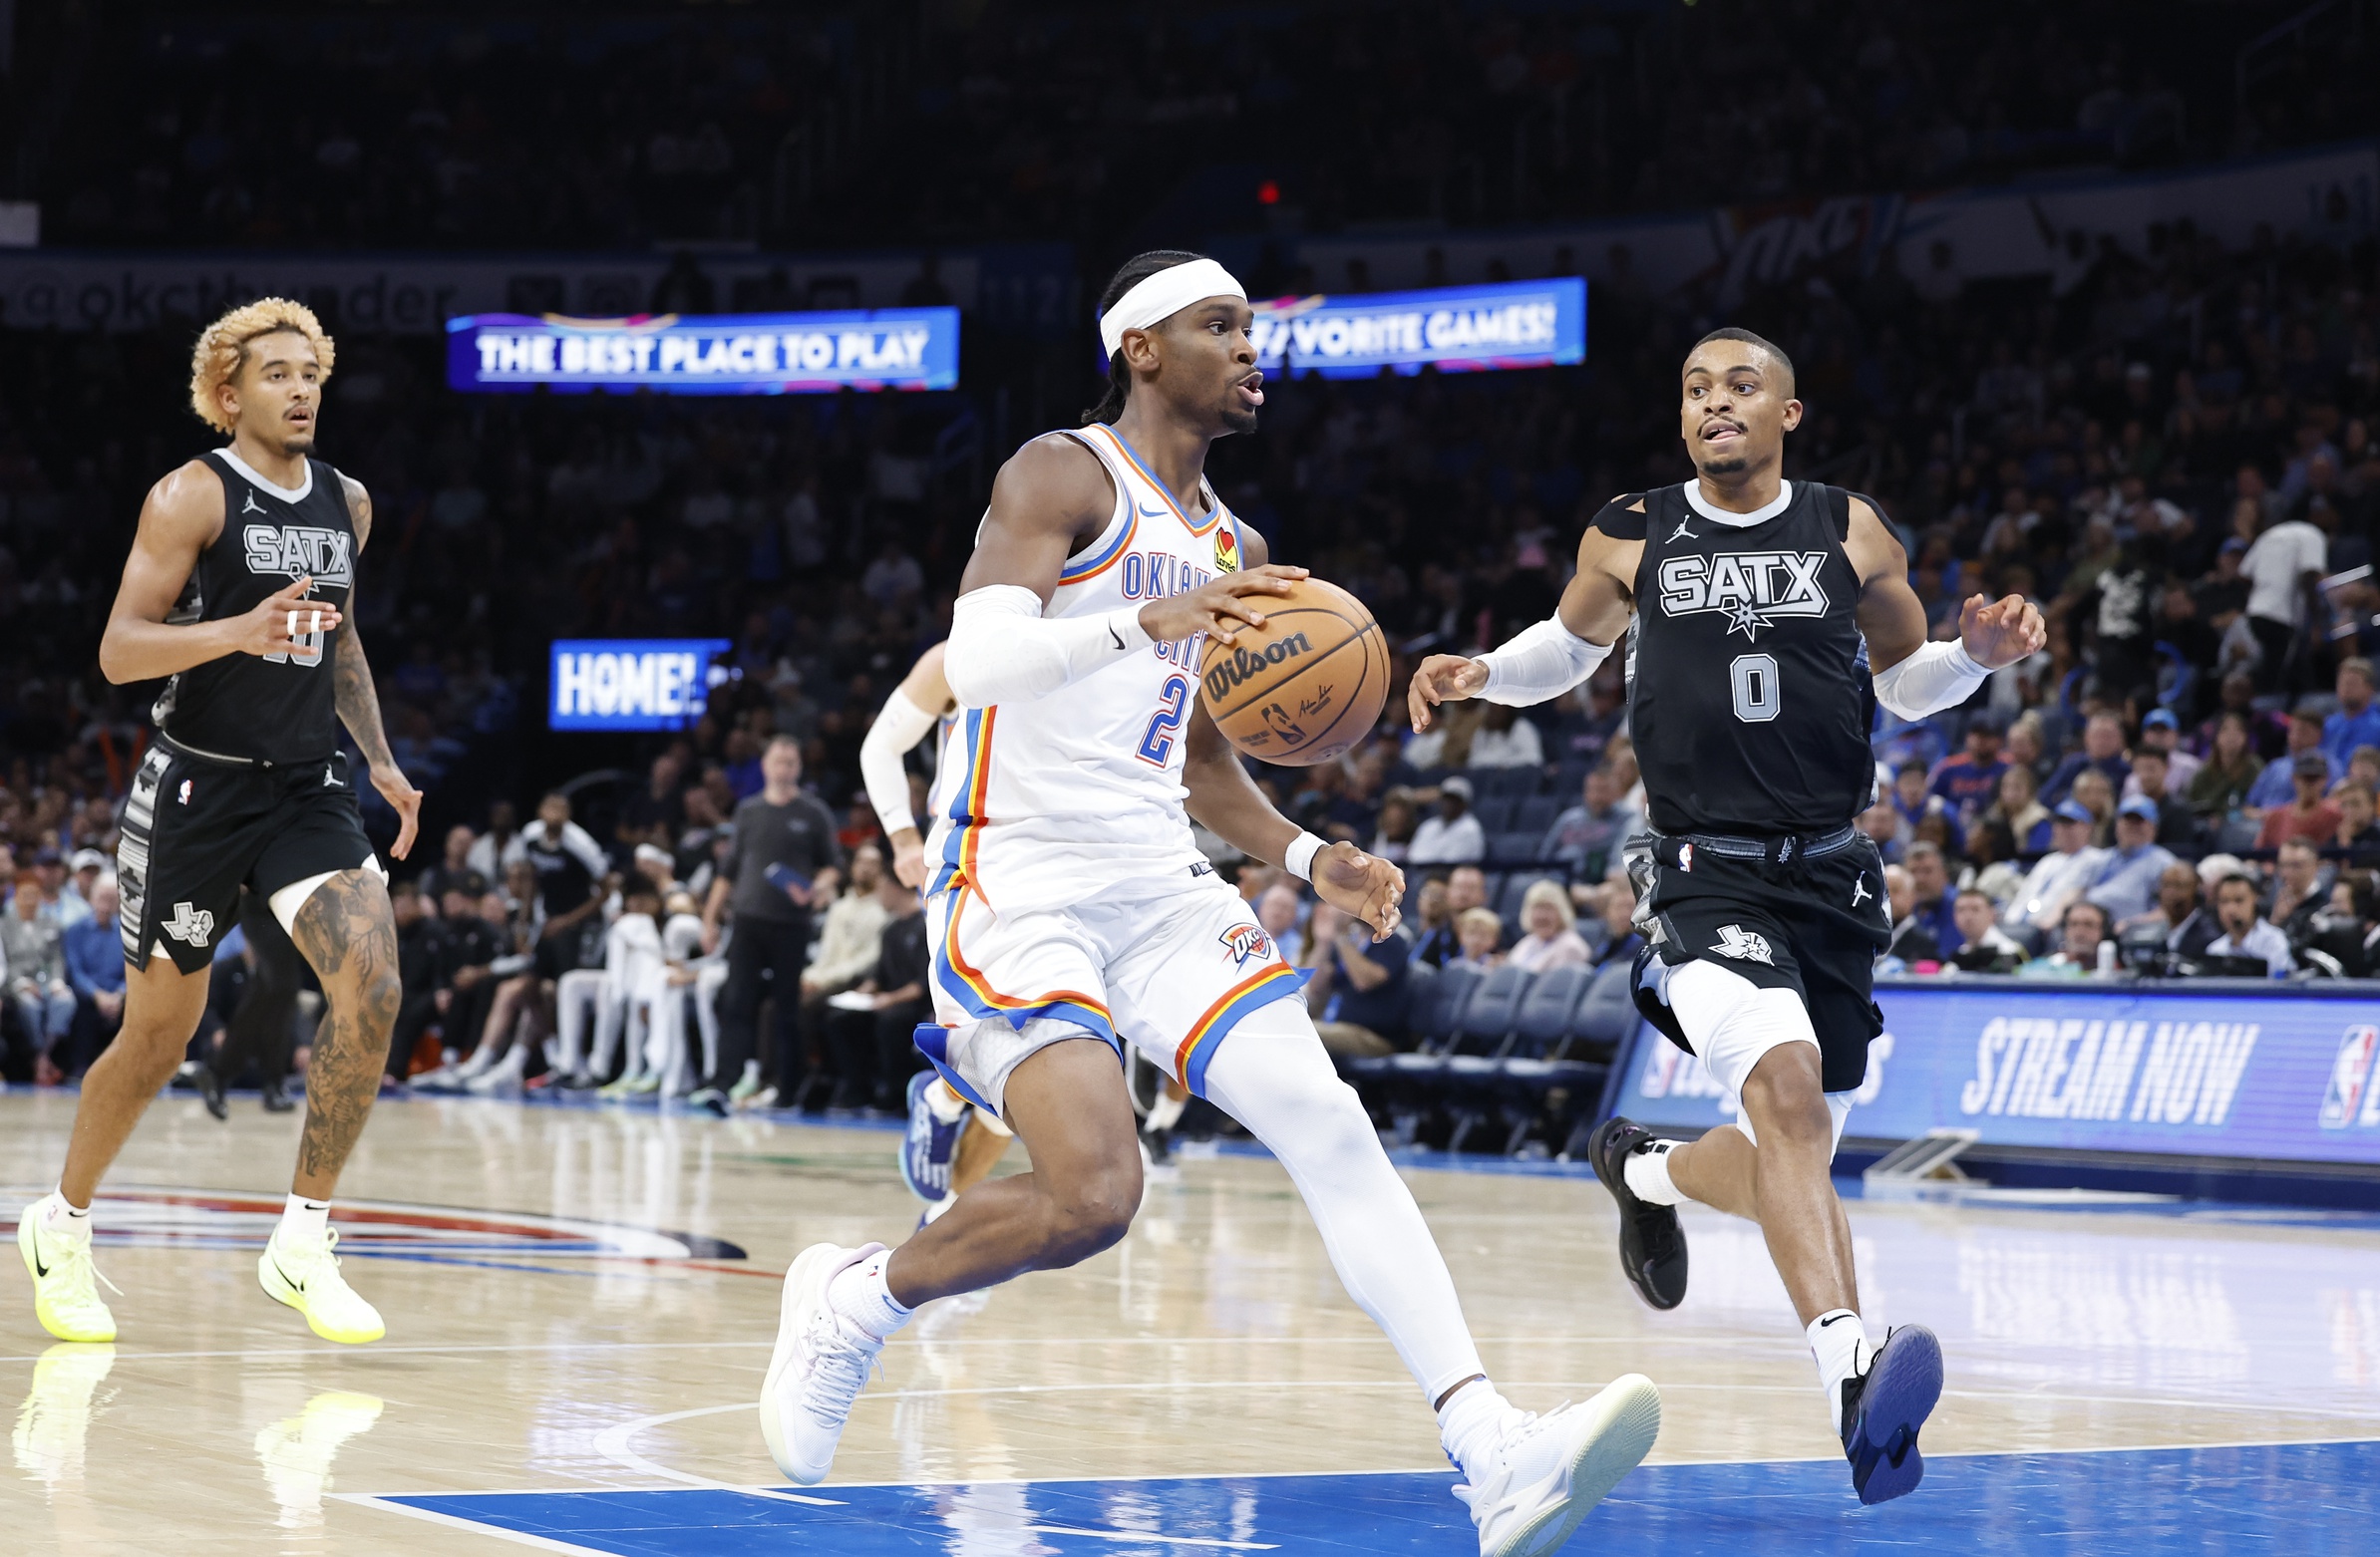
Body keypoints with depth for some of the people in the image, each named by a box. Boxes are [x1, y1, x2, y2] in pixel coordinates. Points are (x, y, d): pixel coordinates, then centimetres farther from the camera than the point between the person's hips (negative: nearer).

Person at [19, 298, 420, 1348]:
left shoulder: (348, 505, 10)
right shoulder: (194, 496, -9)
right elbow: (118, 651, -16)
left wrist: (378, 758, 15)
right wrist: (240, 631, -31)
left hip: (307, 787, 5)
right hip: (198, 789, -5)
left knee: (372, 987, -17)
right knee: (159, 1033, 5)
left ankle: (302, 1243, -8)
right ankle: (62, 1227, 29)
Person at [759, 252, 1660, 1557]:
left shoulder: (1230, 550, 18)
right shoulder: (1062, 474, -5)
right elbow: (976, 657, -22)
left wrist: (1308, 859, 13)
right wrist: (1147, 618, -37)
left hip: (1158, 887, 7)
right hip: (1017, 877, -7)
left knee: (1329, 1127, -11)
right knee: (1090, 1195, -22)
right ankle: (849, 1302, 6)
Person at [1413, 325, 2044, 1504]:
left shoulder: (1848, 533, 5)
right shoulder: (1632, 536, 3)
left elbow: (1906, 682, 16)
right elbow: (1573, 645, 22)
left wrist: (1977, 653, -4)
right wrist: (1482, 673, 3)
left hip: (1830, 877, 4)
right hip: (1706, 875, -3)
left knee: (1793, 1162, 13)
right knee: (1784, 1085, -30)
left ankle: (1645, 1169, 47)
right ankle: (1851, 1369, -40)